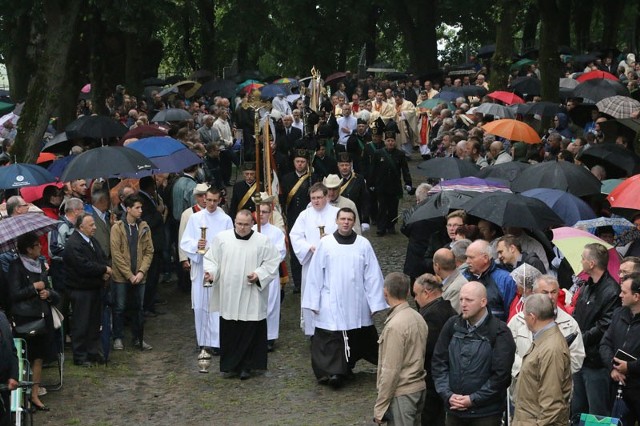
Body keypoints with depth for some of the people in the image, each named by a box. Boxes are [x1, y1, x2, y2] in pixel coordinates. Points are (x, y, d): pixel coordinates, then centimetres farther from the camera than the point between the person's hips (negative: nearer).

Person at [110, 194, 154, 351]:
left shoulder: (144, 227, 4)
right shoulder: (117, 228, -7)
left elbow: (149, 252, 3)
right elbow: (116, 254, -10)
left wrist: (141, 272, -10)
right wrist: (129, 275, -14)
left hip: (139, 277, 3)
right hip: (121, 277, -3)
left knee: (139, 308, 10)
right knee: (119, 308, 5)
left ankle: (138, 338, 21)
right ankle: (118, 338, 17)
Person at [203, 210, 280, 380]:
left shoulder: (263, 241, -1)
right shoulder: (222, 238, 3)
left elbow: (272, 262, 1)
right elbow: (211, 259, 6)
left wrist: (259, 275, -13)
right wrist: (210, 272, -13)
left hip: (252, 299, -1)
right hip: (228, 297, 1)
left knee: (250, 333, 1)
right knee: (229, 332, 6)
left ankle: (246, 366, 12)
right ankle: (231, 365, 18)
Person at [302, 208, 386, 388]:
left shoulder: (364, 245, 0)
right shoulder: (325, 244, -2)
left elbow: (372, 276, 1)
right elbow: (315, 275, 0)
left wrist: (375, 303, -2)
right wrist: (314, 303, -2)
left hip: (357, 304, 2)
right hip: (331, 304, -2)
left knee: (358, 339, 10)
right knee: (331, 339, -7)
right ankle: (332, 372, -5)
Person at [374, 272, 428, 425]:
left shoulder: (395, 325, -19)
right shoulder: (418, 318, 6)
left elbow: (390, 370, -19)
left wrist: (380, 407, -13)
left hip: (401, 394, -8)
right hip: (419, 389, 8)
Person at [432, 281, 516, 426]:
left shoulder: (499, 332, -8)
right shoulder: (452, 325, 5)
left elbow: (501, 374, -11)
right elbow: (438, 362, 6)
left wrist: (473, 399, -13)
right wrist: (447, 394, -6)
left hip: (486, 414, -4)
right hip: (453, 411, 4)